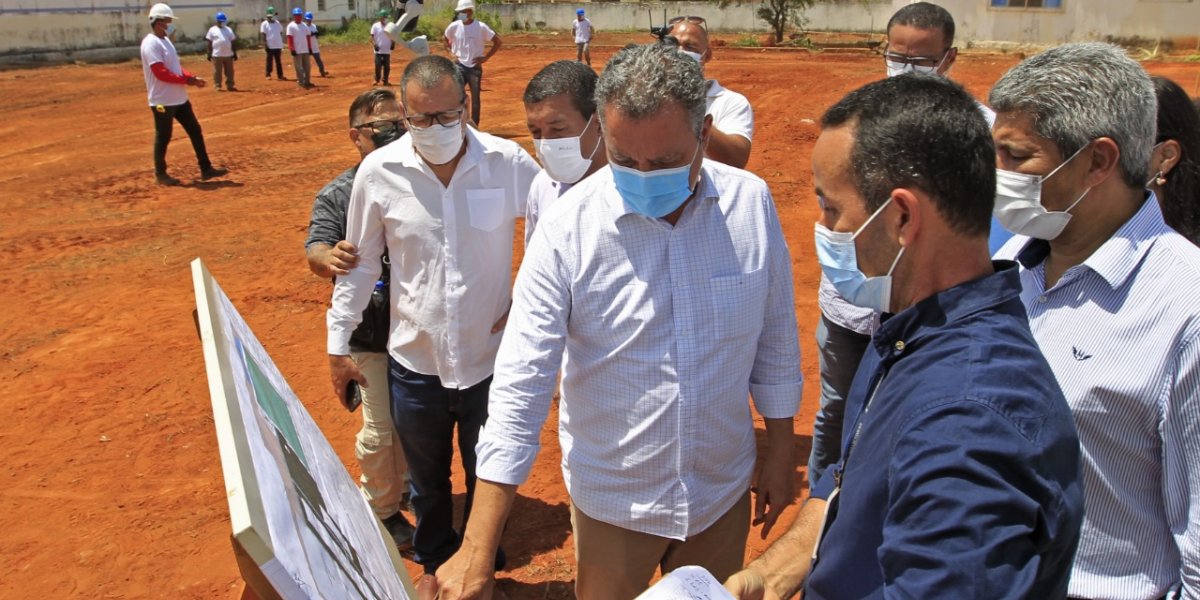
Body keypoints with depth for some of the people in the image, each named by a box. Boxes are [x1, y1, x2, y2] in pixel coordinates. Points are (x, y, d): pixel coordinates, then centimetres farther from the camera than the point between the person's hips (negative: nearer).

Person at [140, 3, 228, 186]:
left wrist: (192, 77, 0)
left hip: (179, 98, 9)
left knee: (195, 131, 9)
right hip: (162, 101, -9)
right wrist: (188, 80, -20)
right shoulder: (151, 44, -16)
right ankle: (160, 174, 16)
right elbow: (161, 73, -23)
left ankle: (206, 169, 15)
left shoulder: (166, 40, 14)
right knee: (163, 138, 2)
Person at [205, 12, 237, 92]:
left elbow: (232, 42, 12)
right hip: (217, 55, -4)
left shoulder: (229, 30, 11)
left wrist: (234, 53, 7)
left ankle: (230, 86, 13)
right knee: (217, 71, -2)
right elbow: (209, 43, 1)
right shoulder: (212, 30, 1)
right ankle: (217, 86, 4)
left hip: (228, 55, 4)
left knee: (229, 71, 6)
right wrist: (209, 54, -4)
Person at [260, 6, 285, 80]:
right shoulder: (264, 24, -4)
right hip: (270, 46, -4)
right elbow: (263, 34, -9)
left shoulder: (277, 23, 9)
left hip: (278, 46, 4)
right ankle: (268, 74, 11)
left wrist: (281, 42, 12)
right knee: (269, 61, 2)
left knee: (279, 61, 7)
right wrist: (265, 44, -17)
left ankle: (280, 75, 10)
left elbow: (281, 33, 16)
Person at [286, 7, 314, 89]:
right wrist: (292, 50, -16)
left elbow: (308, 37, 15)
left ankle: (307, 81, 18)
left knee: (307, 66, 9)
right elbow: (290, 38, -10)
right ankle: (300, 82, 0)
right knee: (298, 67, -4)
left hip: (306, 50, 6)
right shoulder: (291, 26, -5)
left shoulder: (305, 25, 12)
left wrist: (310, 48, 9)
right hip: (297, 51, -6)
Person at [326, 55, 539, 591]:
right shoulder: (378, 171, -9)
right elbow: (360, 264, 2)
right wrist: (338, 344, 6)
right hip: (415, 362, 1)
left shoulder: (508, 162, -13)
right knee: (427, 481, 23)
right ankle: (434, 563, 48)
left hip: (490, 359, -1)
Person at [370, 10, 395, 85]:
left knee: (387, 66, 4)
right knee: (378, 65, -5)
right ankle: (376, 80, 5)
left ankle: (385, 80, 13)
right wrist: (374, 44, -20)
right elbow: (372, 37, -4)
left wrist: (393, 43, -7)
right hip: (378, 51, -2)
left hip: (387, 50, 2)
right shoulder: (375, 26, -1)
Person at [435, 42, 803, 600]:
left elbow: (775, 338, 1)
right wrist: (477, 551, -21)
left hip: (724, 489, 3)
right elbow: (520, 386, -20)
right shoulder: (568, 230, -20)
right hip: (613, 500, -2)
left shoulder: (752, 204, -12)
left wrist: (781, 447, 7)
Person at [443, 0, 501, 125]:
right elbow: (444, 38, 17)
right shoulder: (454, 26, -3)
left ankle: (474, 127, 15)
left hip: (475, 67, -1)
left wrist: (486, 57, -8)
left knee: (475, 98, 5)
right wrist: (452, 52, 6)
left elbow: (497, 41, -5)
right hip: (459, 66, 1)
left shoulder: (481, 27, -11)